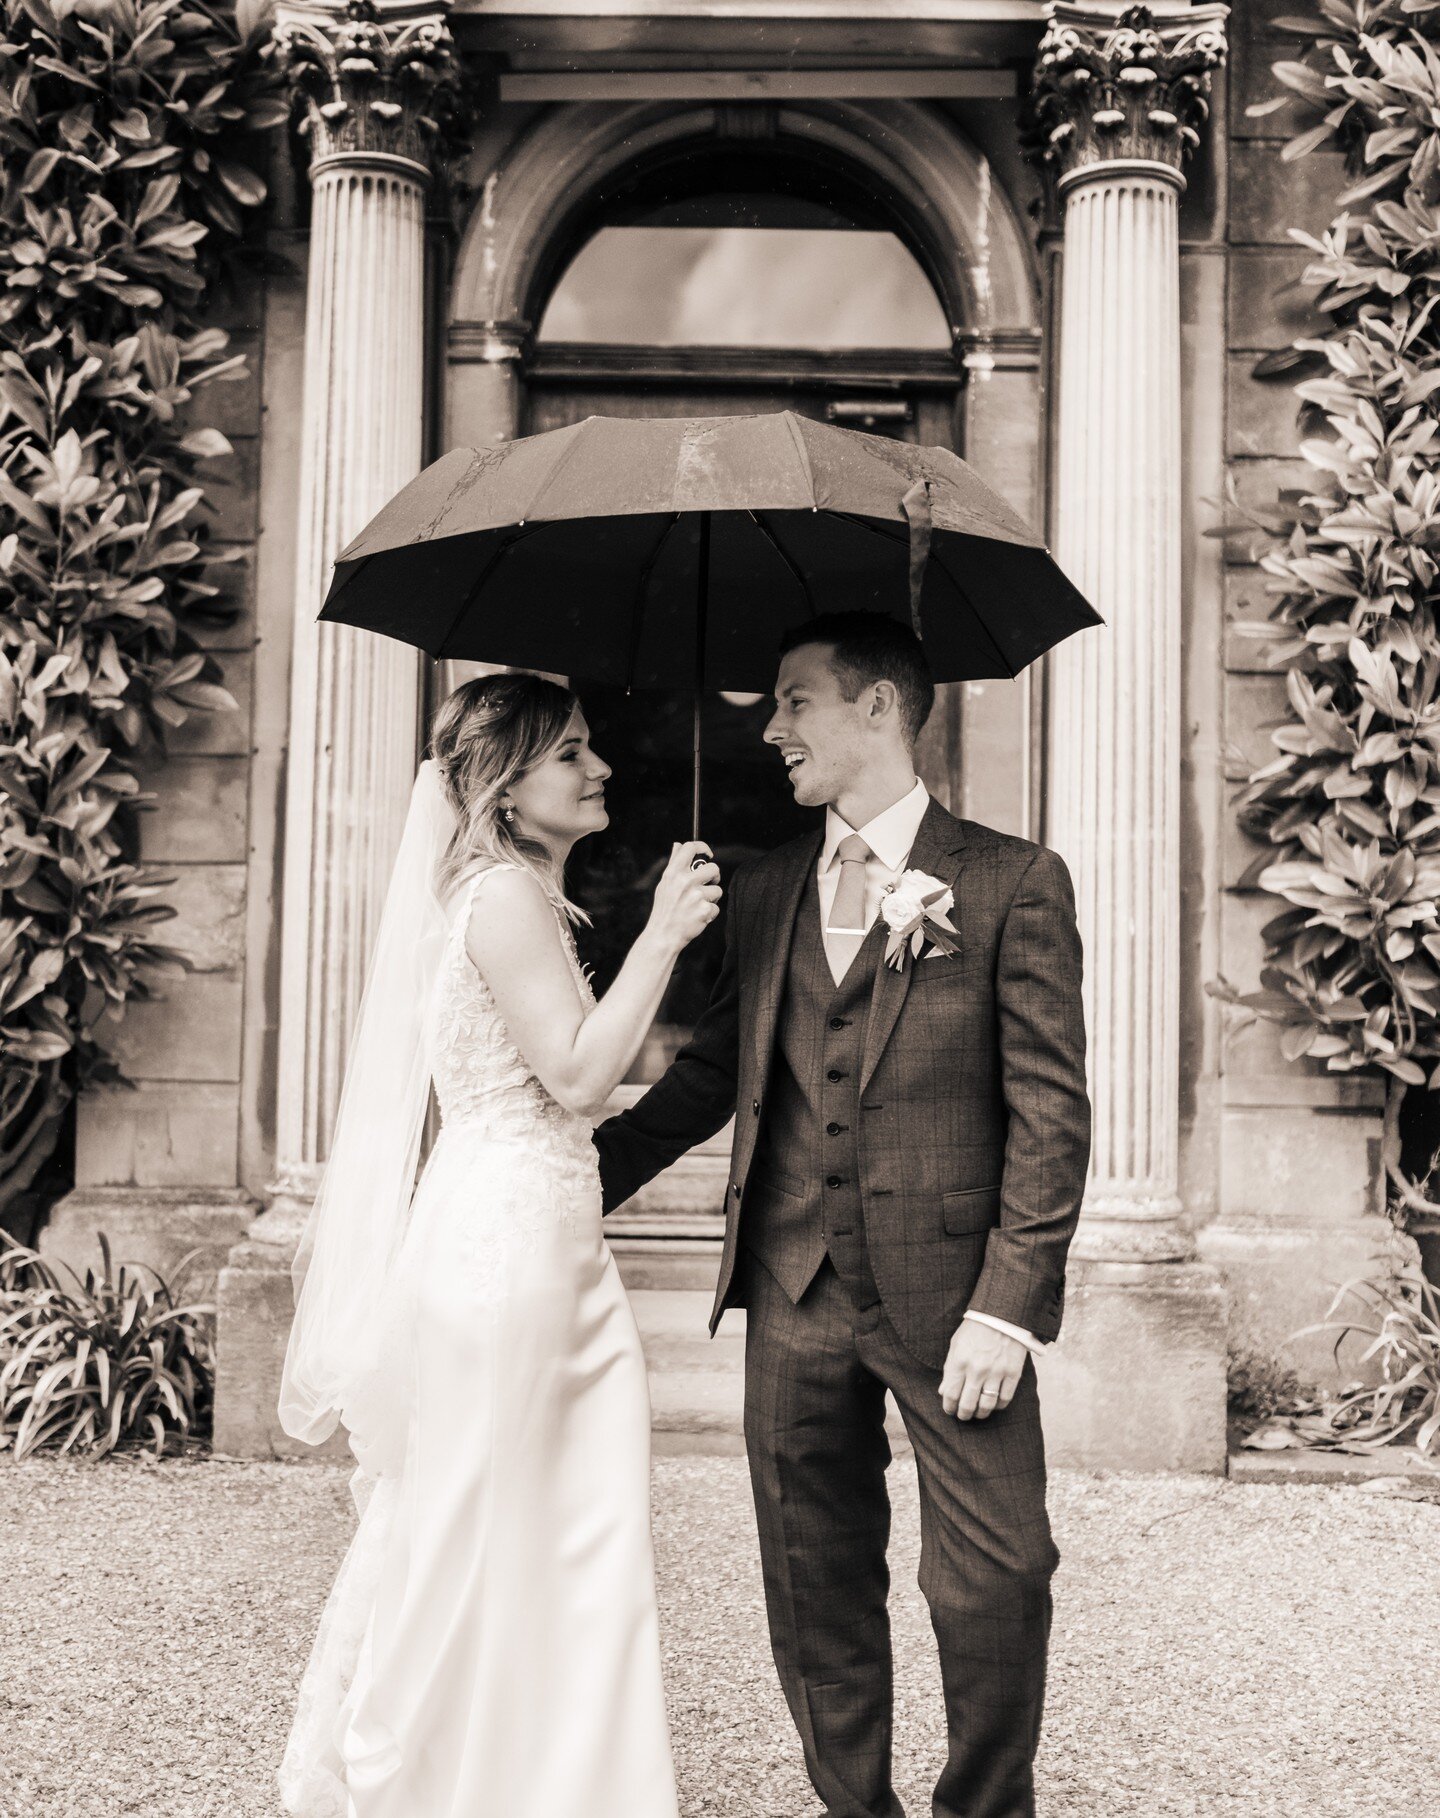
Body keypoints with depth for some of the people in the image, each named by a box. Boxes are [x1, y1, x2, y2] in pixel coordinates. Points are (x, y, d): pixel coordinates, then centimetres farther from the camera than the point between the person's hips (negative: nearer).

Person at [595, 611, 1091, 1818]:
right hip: (796, 1291, 4)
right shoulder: (764, 893, 11)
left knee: (996, 1581, 1)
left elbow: (1050, 1108, -7)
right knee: (817, 1590, 12)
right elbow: (714, 1072, 15)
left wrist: (1008, 1305, -13)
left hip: (950, 1294, -4)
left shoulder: (1014, 883, -4)